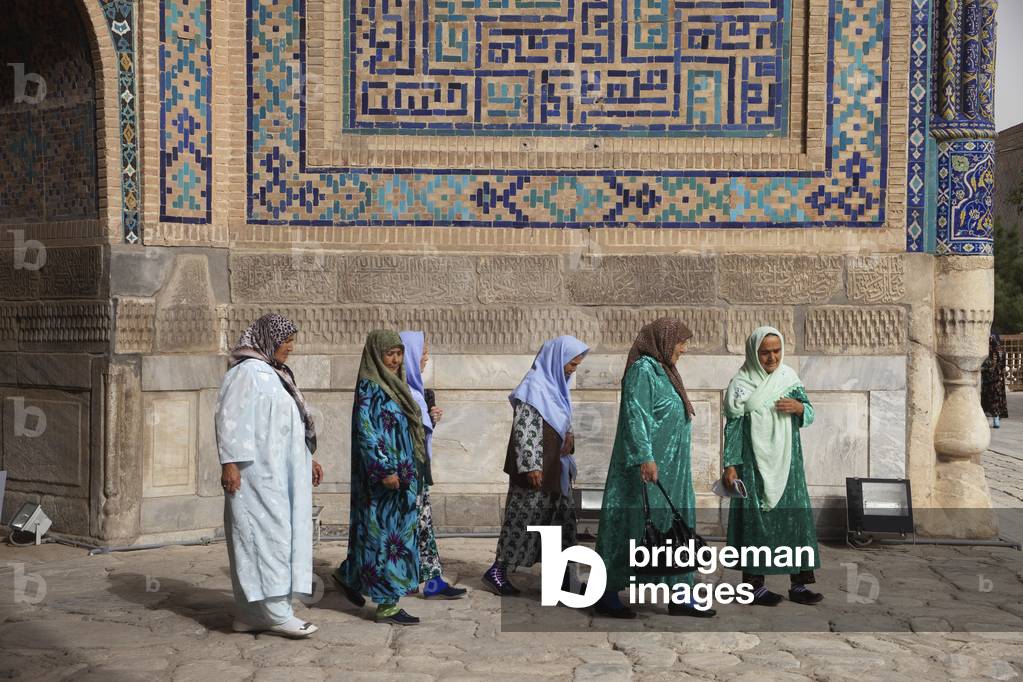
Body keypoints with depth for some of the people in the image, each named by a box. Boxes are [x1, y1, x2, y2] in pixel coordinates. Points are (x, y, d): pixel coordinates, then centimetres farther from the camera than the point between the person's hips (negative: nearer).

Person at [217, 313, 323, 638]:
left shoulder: (274, 374, 19)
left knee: (275, 534, 8)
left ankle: (251, 613, 13)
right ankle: (274, 610, -5)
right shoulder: (247, 371, -10)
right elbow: (232, 418, -16)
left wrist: (307, 459, 24)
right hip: (259, 471, -9)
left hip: (279, 472, 9)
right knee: (268, 532, -8)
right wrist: (230, 463, -23)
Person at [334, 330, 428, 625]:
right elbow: (366, 432, -19)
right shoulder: (369, 388, -12)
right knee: (383, 533, -3)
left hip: (402, 474, 9)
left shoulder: (391, 386, 14)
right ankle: (387, 604, 3)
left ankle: (349, 575, 31)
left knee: (397, 531, 15)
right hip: (381, 476, -9)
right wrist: (385, 470, -22)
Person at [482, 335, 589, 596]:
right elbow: (523, 429, -20)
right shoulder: (534, 386, -15)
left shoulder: (556, 385, 13)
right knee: (524, 518, -4)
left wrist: (569, 436, 0)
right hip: (536, 469, -9)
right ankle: (496, 571, 5)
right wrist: (531, 466, -22)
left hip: (556, 469, 9)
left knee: (563, 519, 11)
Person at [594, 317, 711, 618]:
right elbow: (635, 415, -22)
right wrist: (644, 457, -29)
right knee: (634, 526, -3)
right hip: (648, 468, -10)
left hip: (671, 470, 10)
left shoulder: (663, 371, 16)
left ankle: (679, 597, 16)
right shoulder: (642, 370, -13)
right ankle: (607, 596, 7)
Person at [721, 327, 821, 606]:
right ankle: (755, 585, 8)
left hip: (787, 462, 4)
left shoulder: (789, 378, 6)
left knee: (796, 517, 3)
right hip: (754, 463, -4)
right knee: (756, 519, -1)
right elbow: (733, 426, -5)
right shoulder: (741, 384, -5)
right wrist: (730, 465, -9)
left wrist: (799, 407, -12)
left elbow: (809, 415, 11)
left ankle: (798, 583, 11)